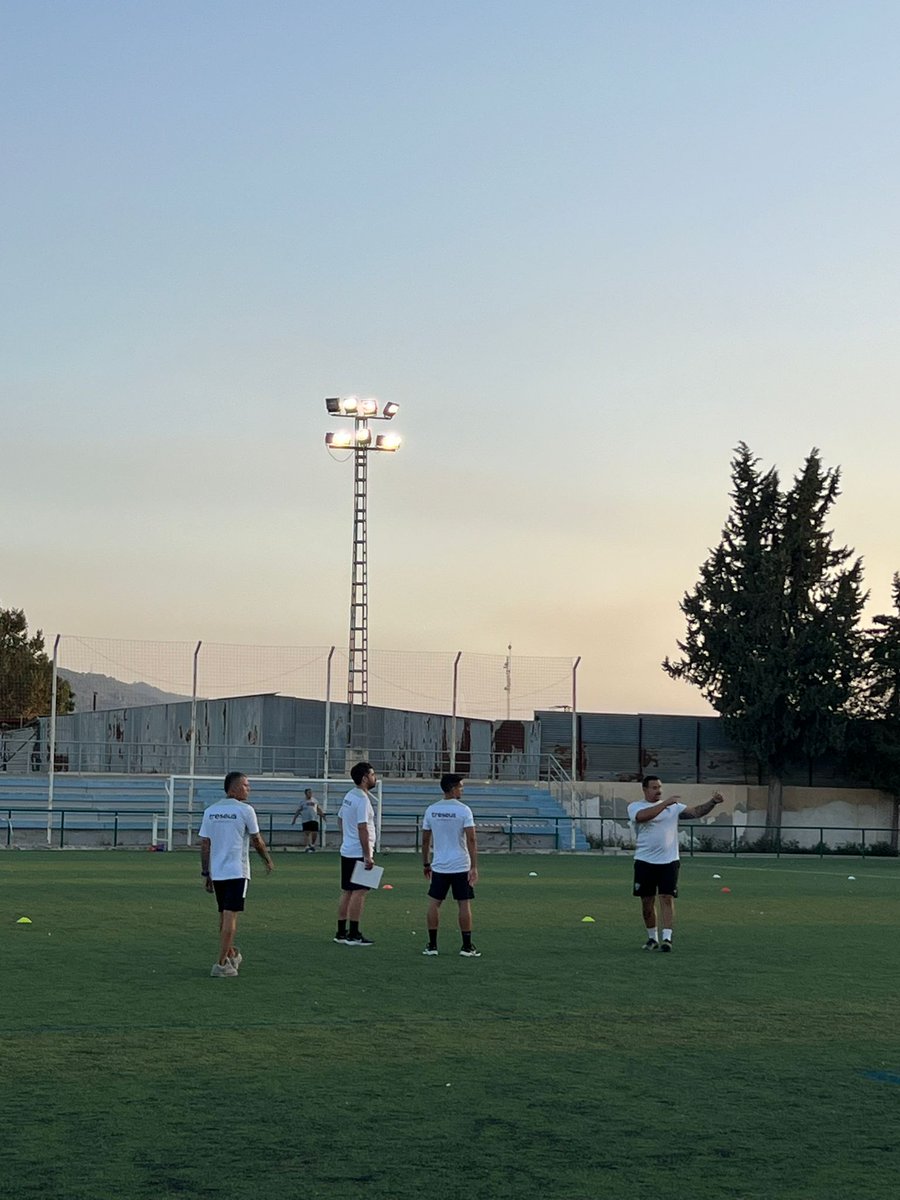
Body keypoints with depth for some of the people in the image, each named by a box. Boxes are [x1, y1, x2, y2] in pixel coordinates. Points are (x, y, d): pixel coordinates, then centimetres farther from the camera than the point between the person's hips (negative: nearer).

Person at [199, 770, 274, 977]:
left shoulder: (210, 811, 6)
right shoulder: (245, 810, -8)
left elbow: (204, 843, 6)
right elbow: (257, 840, -2)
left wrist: (205, 873, 11)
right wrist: (268, 861, 14)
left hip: (216, 873, 6)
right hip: (237, 872, -6)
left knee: (224, 916, 18)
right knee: (230, 917, -5)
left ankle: (231, 955, 33)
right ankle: (221, 964, -8)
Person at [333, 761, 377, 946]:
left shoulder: (349, 796, 12)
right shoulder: (362, 800, -17)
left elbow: (341, 818, 21)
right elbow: (362, 828, -22)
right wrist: (368, 856, -22)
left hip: (347, 852, 10)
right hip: (359, 853, -10)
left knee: (347, 892, 12)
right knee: (359, 892, -6)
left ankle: (341, 933, 15)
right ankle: (353, 935, -5)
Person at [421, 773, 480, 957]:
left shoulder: (431, 810, 2)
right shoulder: (463, 810, -10)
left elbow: (425, 840, 7)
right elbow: (471, 840, -15)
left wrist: (426, 864, 18)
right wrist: (474, 867, -13)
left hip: (439, 866, 3)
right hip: (461, 866, -3)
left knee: (434, 903, 9)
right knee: (464, 904, 4)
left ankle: (432, 945, 8)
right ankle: (467, 947, 6)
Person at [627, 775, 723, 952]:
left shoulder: (674, 806, 8)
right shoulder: (635, 807, 0)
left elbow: (695, 812, -2)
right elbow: (643, 816, -23)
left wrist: (713, 802, -18)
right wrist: (665, 803, -24)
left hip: (668, 862, 0)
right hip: (645, 862, 0)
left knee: (667, 899, -9)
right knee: (647, 901, 7)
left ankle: (667, 938, -13)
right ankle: (652, 937, 22)